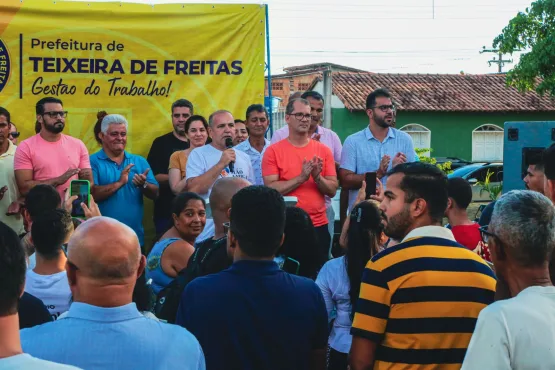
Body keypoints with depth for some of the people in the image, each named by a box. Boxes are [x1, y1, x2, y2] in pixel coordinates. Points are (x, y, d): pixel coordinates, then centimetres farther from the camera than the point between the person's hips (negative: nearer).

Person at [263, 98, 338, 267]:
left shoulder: (323, 150, 5)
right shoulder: (273, 151, -3)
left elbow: (332, 190, 4)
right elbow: (271, 189, -11)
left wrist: (317, 177, -15)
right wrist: (301, 177, -19)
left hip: (319, 226, 3)